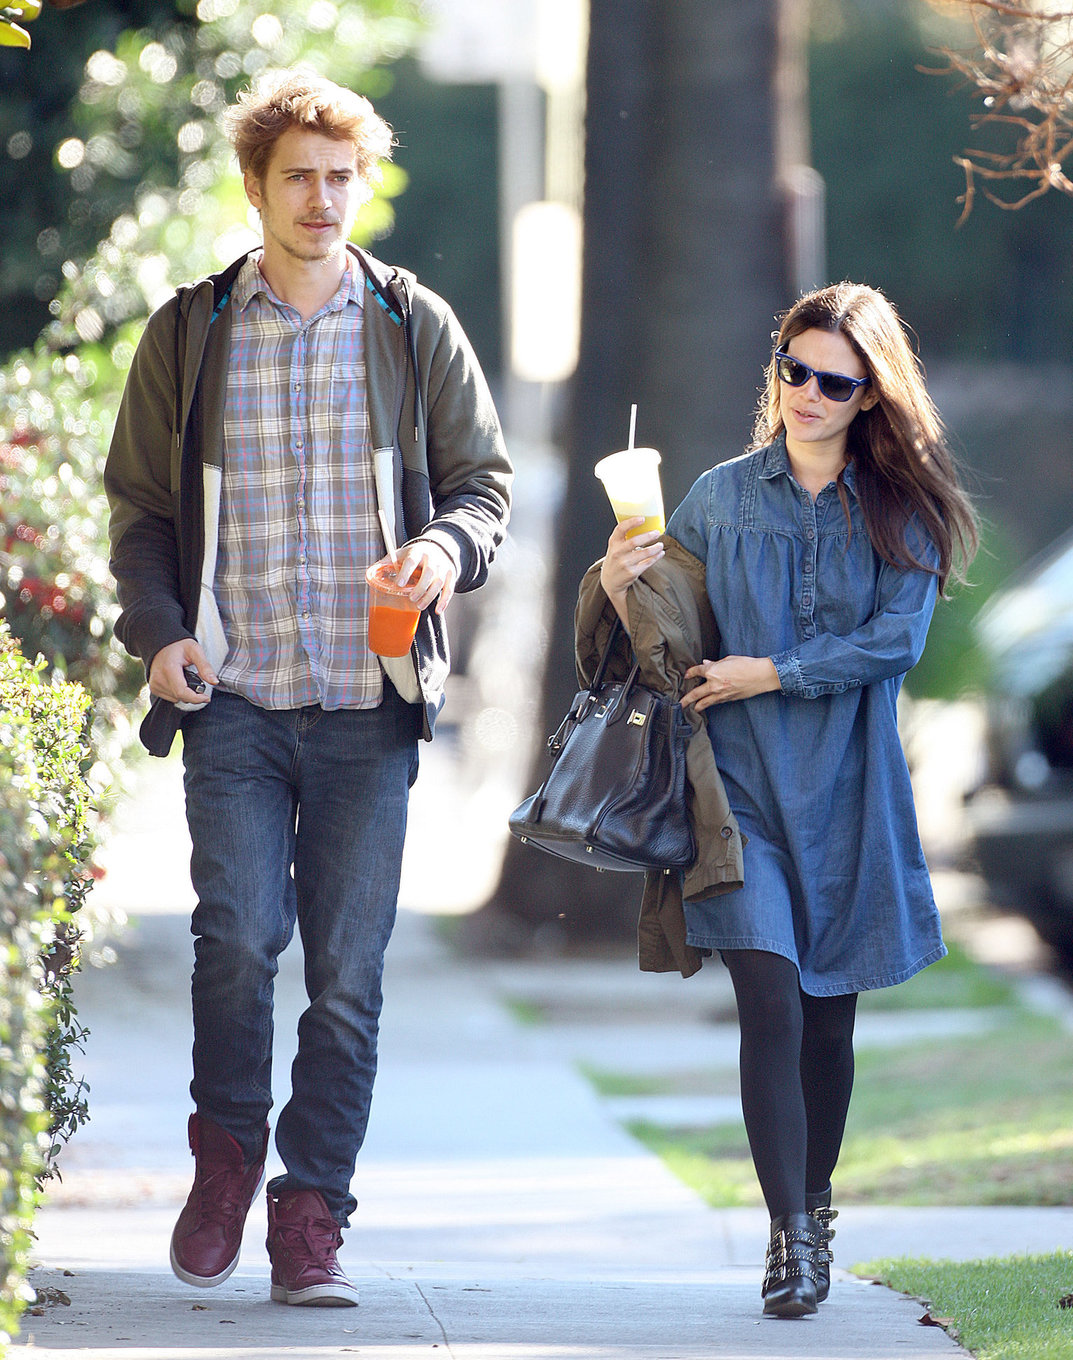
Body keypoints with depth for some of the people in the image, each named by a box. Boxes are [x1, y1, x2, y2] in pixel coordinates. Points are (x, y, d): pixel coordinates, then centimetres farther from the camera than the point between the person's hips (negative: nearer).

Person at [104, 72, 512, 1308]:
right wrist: (159, 630, -3)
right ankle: (227, 1149, 11)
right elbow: (141, 504, 13)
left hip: (370, 701, 0)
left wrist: (450, 546, -11)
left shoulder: (415, 327, 7)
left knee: (348, 966, -2)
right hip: (234, 695, 0)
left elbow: (484, 480, 12)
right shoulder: (189, 334, 7)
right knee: (237, 932, -14)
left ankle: (313, 1213, 7)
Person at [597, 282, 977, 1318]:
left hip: (849, 796, 1)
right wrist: (619, 589, -11)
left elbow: (899, 638, -9)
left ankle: (814, 1213, 26)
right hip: (742, 782, -1)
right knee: (771, 1006, -14)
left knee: (829, 1018, 8)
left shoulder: (900, 511, 3)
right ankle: (791, 1238, -14)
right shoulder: (721, 498, 6)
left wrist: (771, 672, -12)